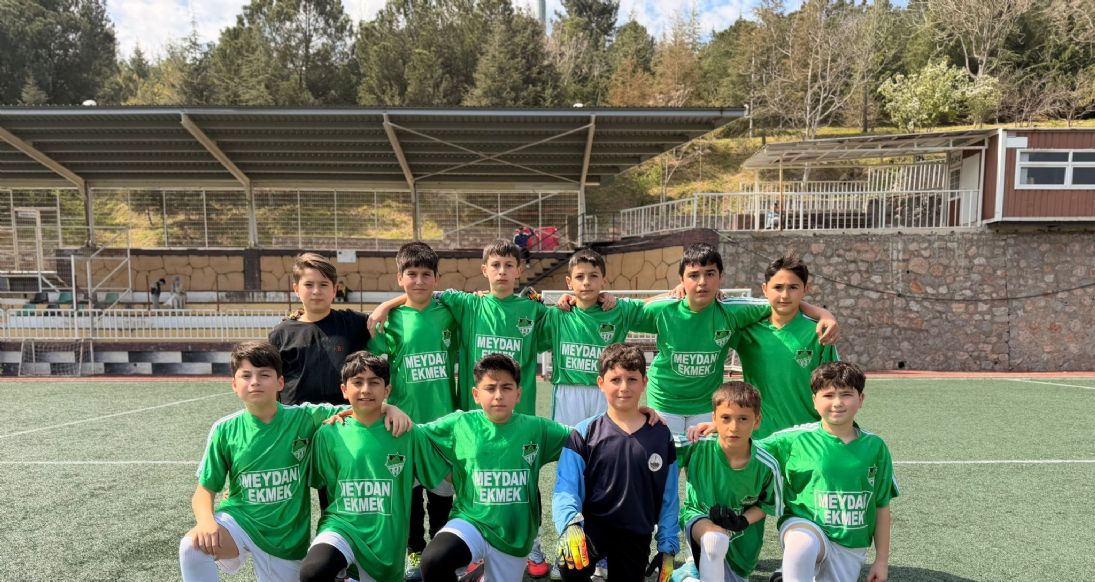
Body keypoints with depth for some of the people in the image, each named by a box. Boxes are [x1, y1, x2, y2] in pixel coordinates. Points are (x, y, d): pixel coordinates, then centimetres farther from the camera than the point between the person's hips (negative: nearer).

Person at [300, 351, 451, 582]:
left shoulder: (407, 433, -6)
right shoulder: (329, 434, -4)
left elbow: (446, 473, 3)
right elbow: (318, 483, 6)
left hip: (386, 539, 1)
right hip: (342, 526, -1)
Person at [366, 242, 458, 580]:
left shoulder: (447, 313, -1)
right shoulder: (390, 320, -4)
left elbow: (454, 356, 14)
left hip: (443, 419, 1)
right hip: (405, 420, -1)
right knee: (409, 491, 11)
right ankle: (415, 552, 28)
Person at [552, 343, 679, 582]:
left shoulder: (661, 436, 1)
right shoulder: (585, 433, -6)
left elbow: (669, 499, 6)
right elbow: (566, 488, -12)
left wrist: (668, 548, 4)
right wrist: (570, 524, -32)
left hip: (636, 536, 3)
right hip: (594, 524, -3)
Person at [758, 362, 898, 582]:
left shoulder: (874, 446, 2)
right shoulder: (797, 438, -7)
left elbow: (882, 506, 8)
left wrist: (882, 560, 10)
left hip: (851, 544, 4)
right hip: (804, 525, -4)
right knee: (803, 543, -38)